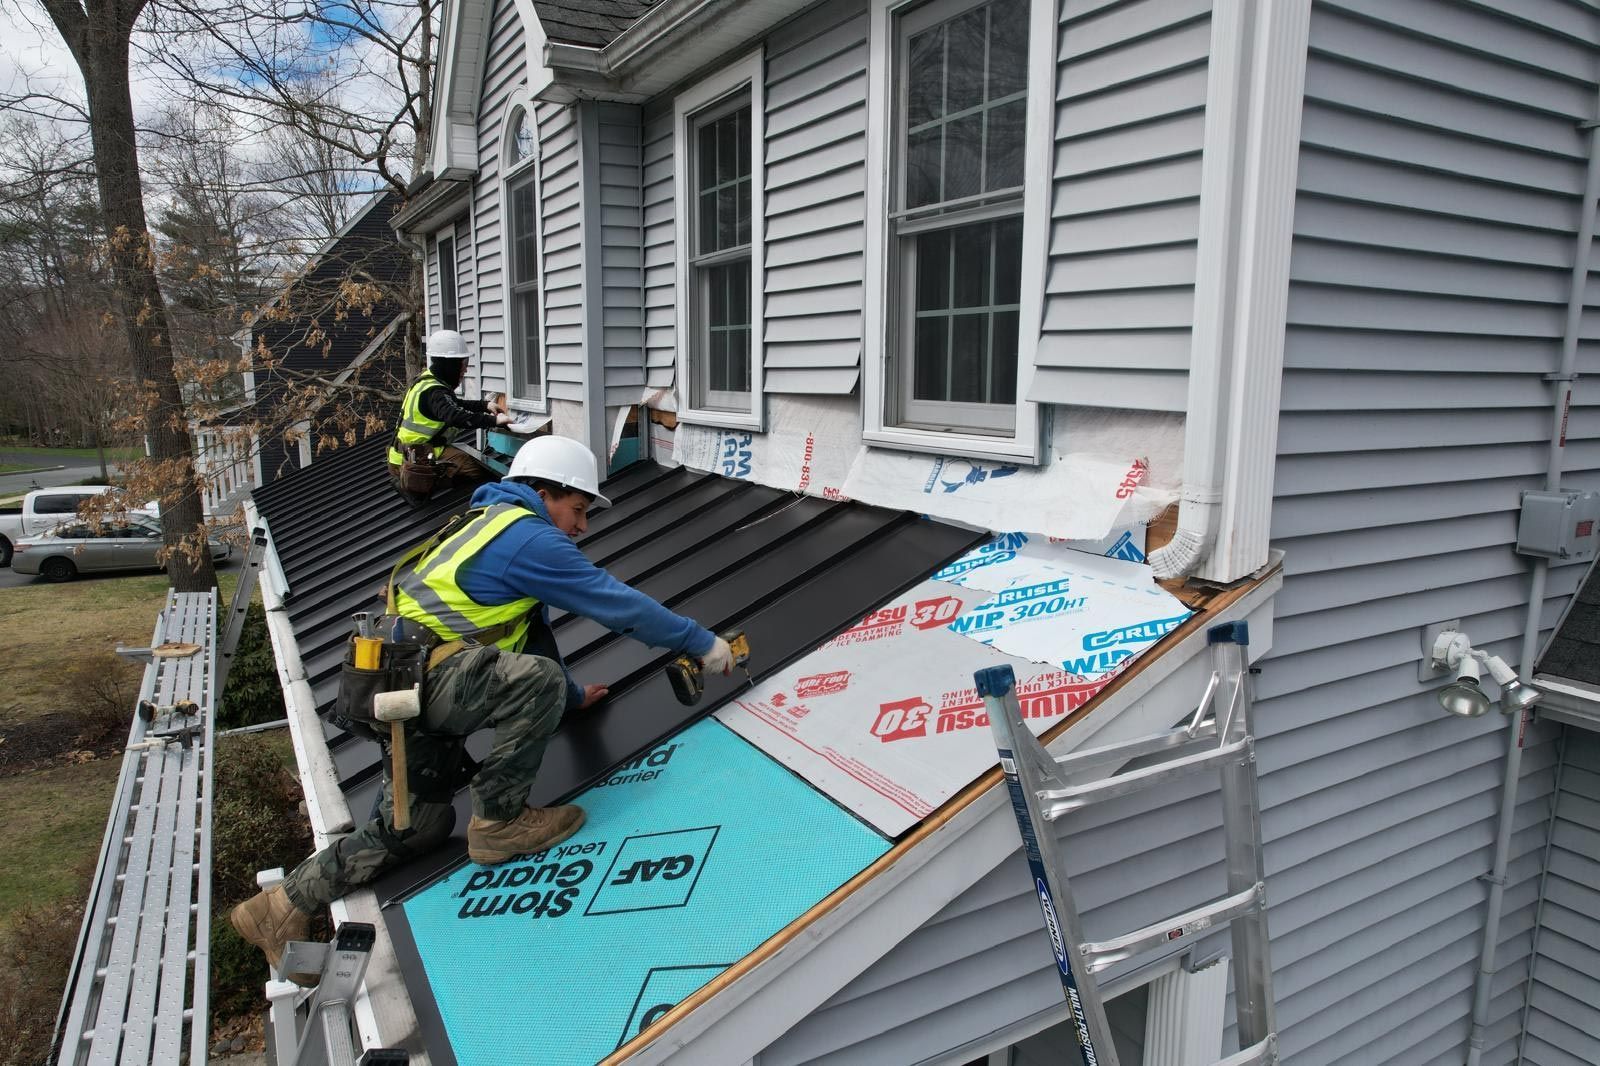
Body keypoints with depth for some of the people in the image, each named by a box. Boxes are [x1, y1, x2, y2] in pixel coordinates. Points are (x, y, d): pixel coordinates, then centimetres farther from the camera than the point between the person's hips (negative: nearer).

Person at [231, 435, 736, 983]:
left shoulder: (492, 526, 20)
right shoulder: (529, 536, -13)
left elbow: (530, 629, 26)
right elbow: (618, 603, -13)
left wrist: (573, 696, 31)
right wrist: (702, 642, -5)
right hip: (414, 680, -11)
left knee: (419, 827, 17)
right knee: (539, 677, -26)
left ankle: (282, 905, 26)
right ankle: (499, 820, -11)